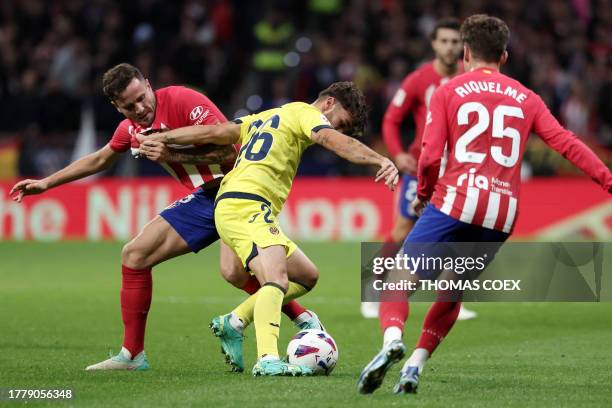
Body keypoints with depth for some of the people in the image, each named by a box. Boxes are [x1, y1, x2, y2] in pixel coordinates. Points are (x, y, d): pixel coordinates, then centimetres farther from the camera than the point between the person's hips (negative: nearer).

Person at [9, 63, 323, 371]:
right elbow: (98, 160, 28)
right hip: (203, 198, 8)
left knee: (234, 272, -32)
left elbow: (229, 148, -23)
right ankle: (132, 355, 14)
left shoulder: (183, 100, -18)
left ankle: (305, 320, -19)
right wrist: (44, 183, 31)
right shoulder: (130, 129, 7)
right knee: (134, 256, 5)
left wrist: (173, 155, -27)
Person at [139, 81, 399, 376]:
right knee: (277, 279, -28)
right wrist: (380, 161, -29)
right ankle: (268, 360, -46)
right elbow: (332, 140, -17)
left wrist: (159, 139, 25)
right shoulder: (304, 112, 3)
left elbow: (214, 133, 23)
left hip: (232, 206, 9)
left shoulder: (267, 117, 28)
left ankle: (234, 322, 9)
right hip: (247, 205, -9)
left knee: (307, 276, 14)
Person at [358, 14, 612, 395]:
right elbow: (566, 143, 5)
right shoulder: (527, 99, 15)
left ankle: (393, 339, -30)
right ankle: (415, 367, 11)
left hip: (455, 203, -4)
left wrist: (424, 192, 16)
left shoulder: (448, 92, 6)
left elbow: (431, 157, -2)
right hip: (503, 216, 4)